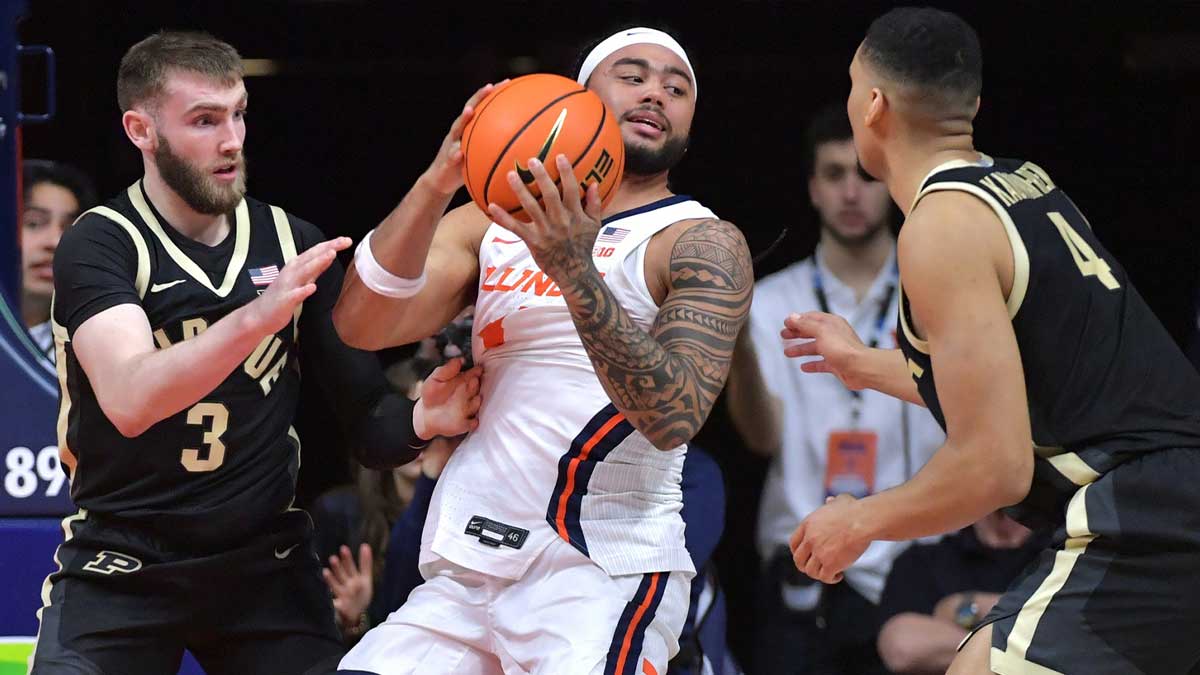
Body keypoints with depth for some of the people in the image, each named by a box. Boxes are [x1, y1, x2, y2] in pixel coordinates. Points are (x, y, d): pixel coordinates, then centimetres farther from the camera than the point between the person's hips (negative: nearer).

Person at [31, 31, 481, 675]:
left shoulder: (294, 244, 4)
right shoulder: (101, 244, -9)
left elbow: (365, 410, 6)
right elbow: (129, 401, -27)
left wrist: (418, 418, -17)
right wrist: (256, 317, -41)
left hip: (265, 566, 3)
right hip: (120, 568, -3)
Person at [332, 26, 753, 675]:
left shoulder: (703, 245, -1)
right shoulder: (491, 225, 12)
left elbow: (674, 417, -18)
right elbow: (362, 324, -4)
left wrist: (577, 272, -29)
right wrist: (437, 183, -18)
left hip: (604, 576, -5)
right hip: (466, 574, 5)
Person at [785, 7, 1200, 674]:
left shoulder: (942, 226, -10)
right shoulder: (1027, 186, 17)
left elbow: (994, 464, -16)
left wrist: (859, 521, 0)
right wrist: (866, 364, 43)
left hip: (1139, 531, -10)